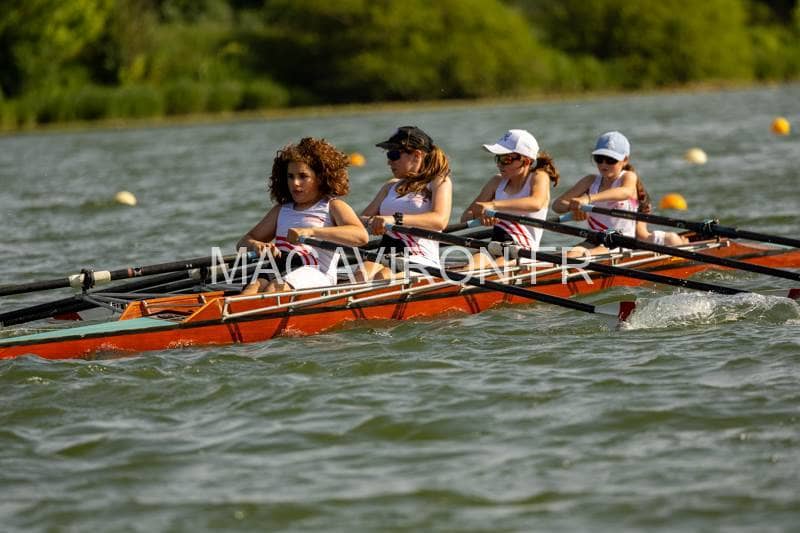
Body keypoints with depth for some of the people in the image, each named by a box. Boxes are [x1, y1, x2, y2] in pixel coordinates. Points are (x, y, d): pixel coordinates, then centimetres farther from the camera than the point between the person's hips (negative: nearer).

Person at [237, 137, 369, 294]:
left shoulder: (333, 207, 12)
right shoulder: (281, 210, 30)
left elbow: (361, 236, -9)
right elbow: (244, 242, 24)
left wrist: (311, 231, -21)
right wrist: (256, 245, -5)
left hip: (316, 275, -4)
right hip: (279, 273, 4)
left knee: (276, 288, -37)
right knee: (256, 285, -32)